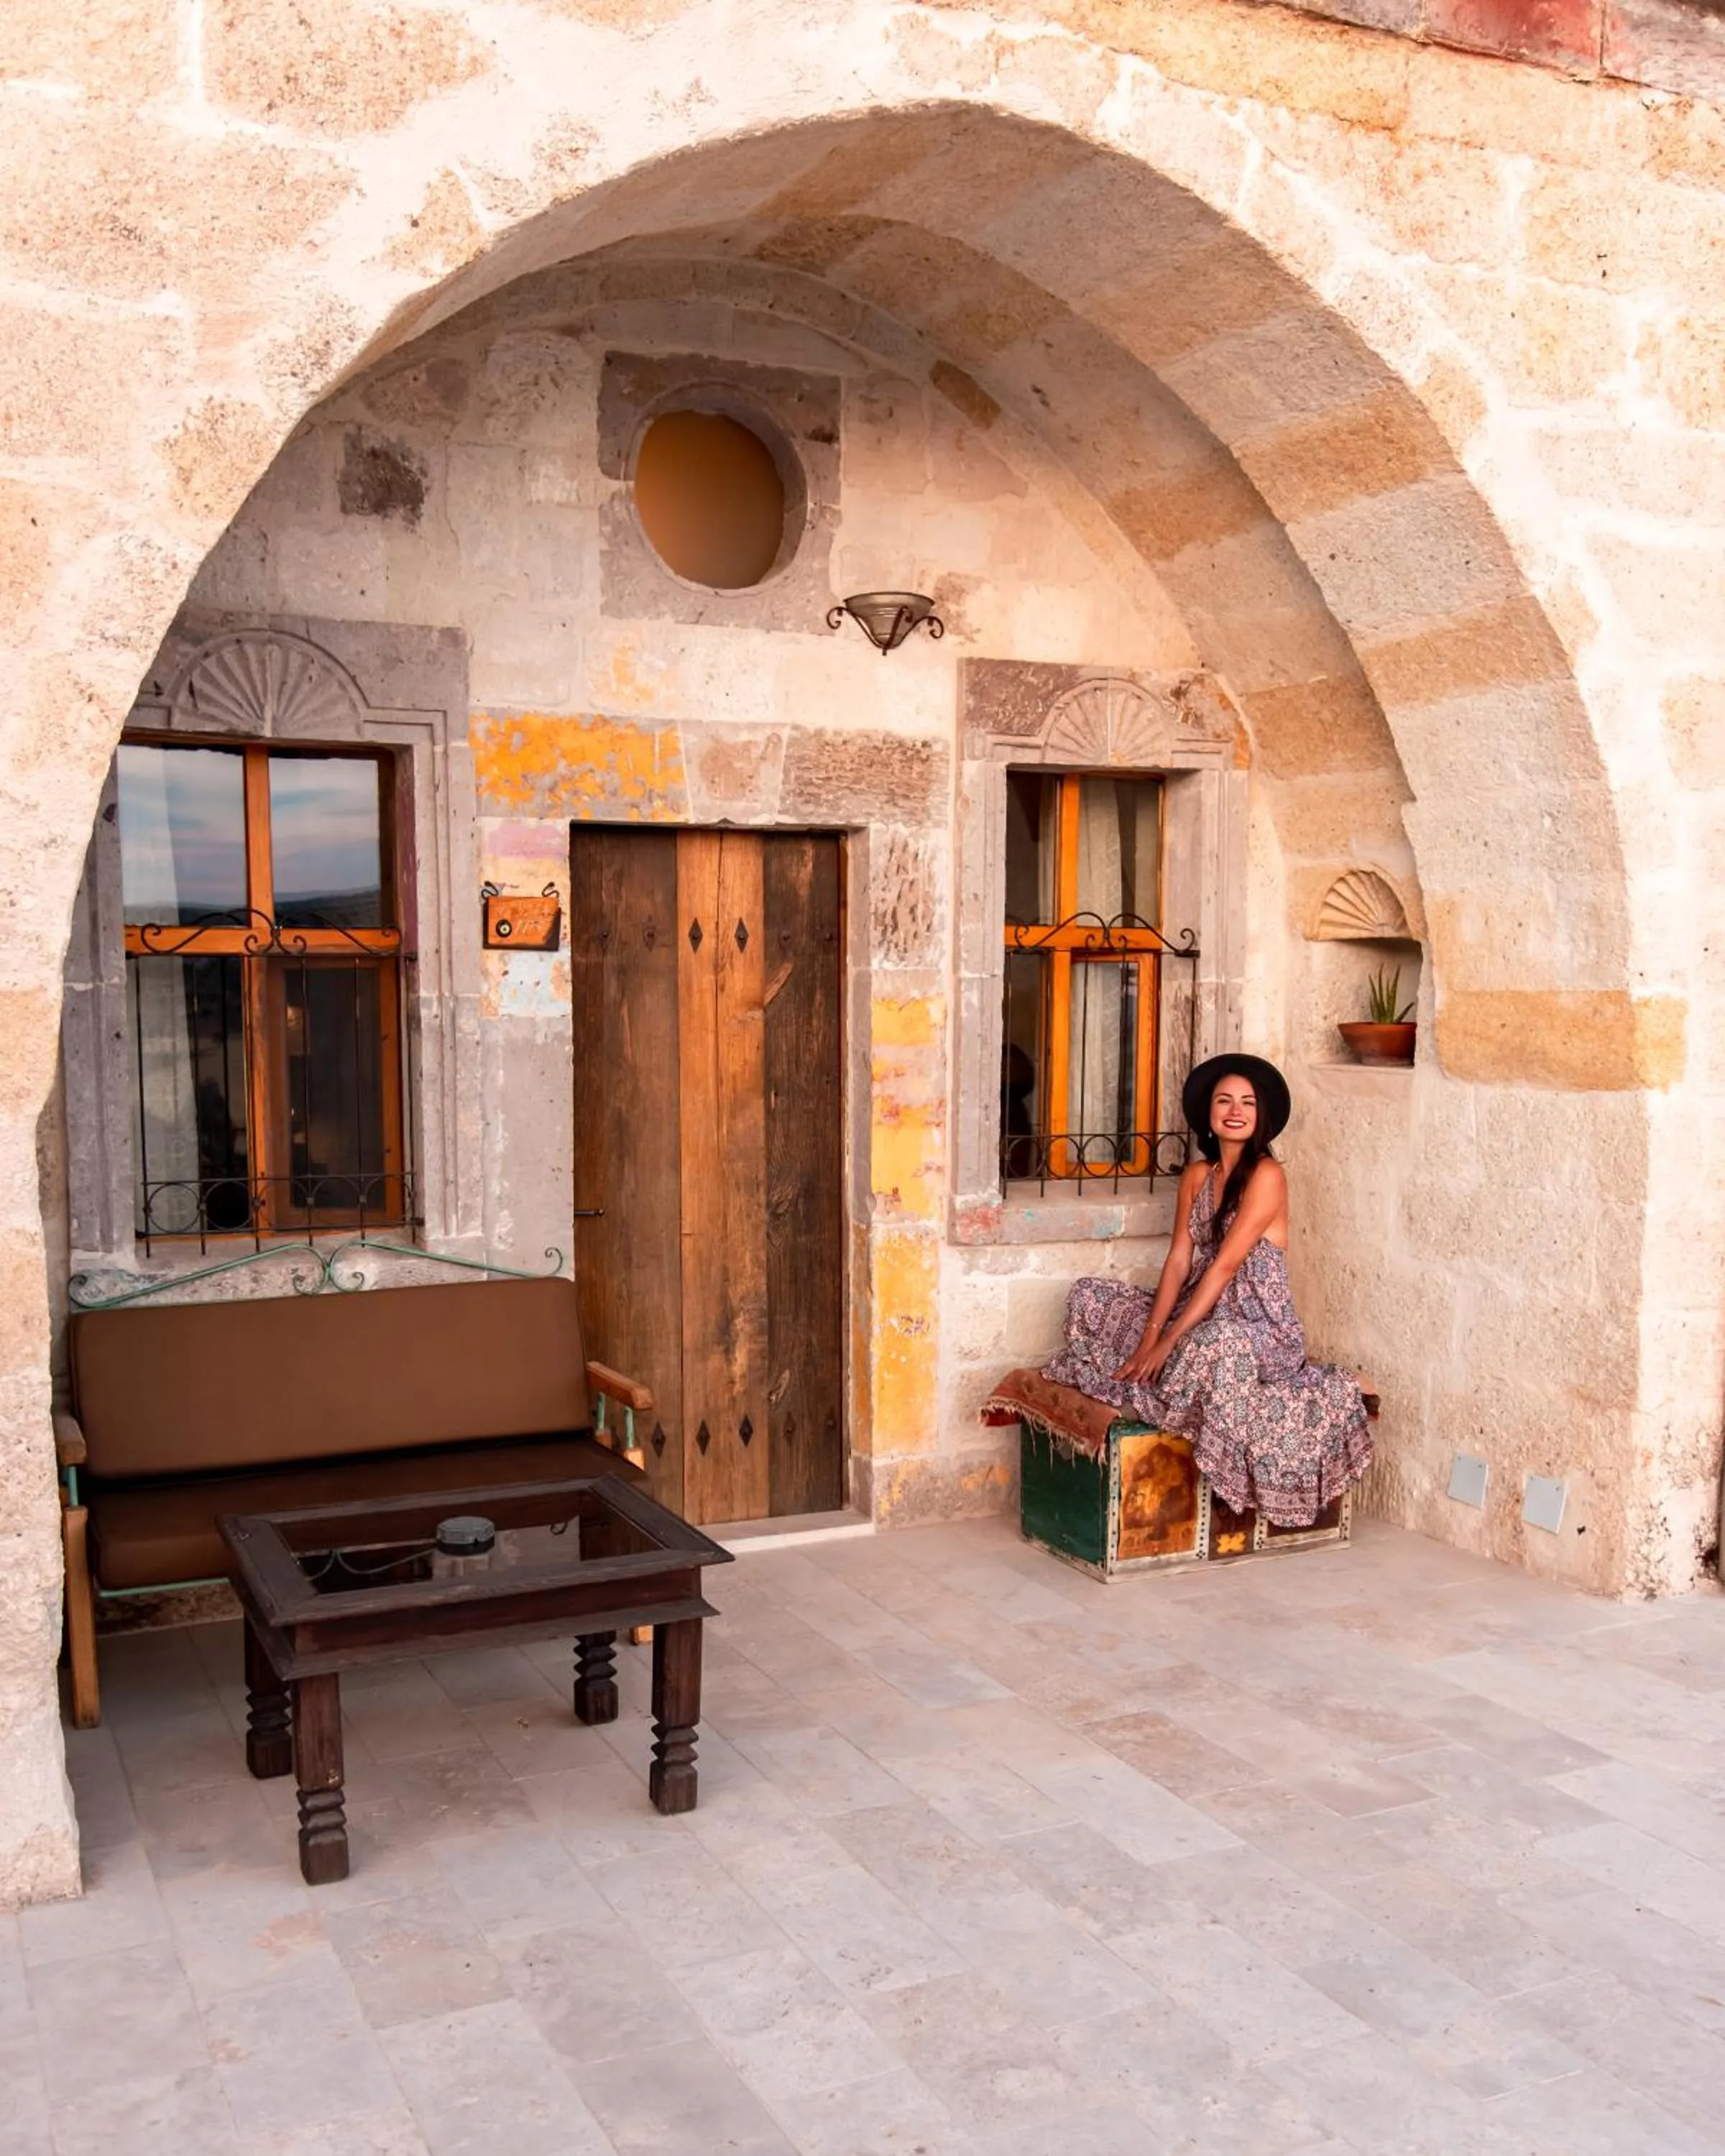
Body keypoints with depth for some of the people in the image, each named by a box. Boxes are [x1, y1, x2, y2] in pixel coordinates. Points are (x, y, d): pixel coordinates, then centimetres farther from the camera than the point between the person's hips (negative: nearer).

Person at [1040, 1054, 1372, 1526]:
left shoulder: (1266, 1175, -13)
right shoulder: (1197, 1175, 9)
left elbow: (1225, 1265, -19)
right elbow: (1179, 1261, 3)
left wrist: (1168, 1342, -22)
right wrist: (1151, 1335, -11)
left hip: (1258, 1327, -7)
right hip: (1201, 1315, 7)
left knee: (1217, 1345, -42)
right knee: (1091, 1298, 2)